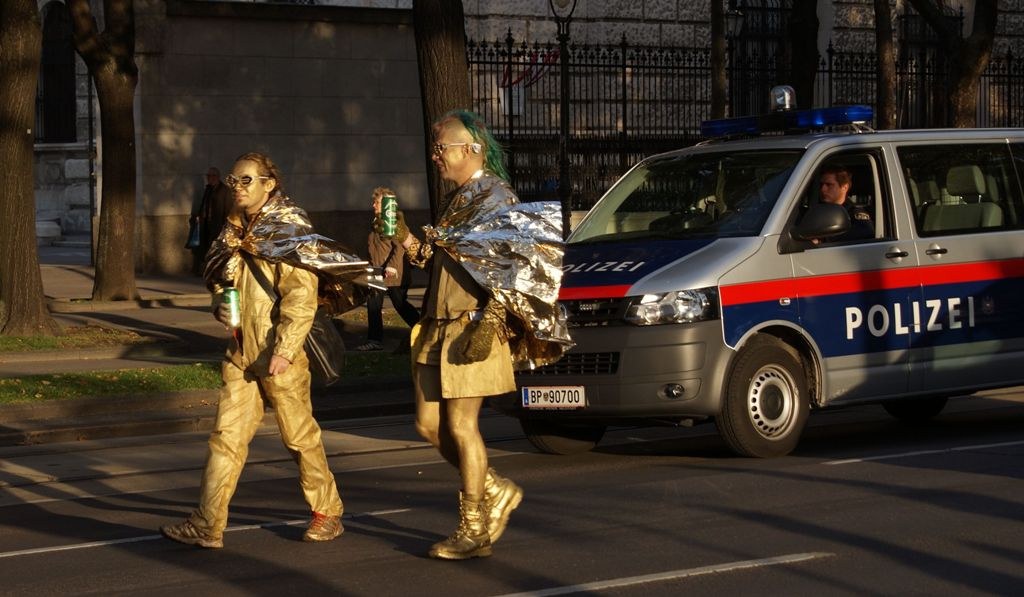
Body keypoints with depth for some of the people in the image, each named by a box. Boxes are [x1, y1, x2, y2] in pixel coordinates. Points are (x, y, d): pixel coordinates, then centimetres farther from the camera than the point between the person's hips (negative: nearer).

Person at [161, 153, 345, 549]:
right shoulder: (236, 230, 12)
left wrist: (284, 349, -23)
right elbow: (222, 280, 23)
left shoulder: (291, 230, -9)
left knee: (299, 435, 5)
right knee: (226, 435, 0)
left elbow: (302, 296, -16)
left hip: (279, 353, -6)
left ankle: (327, 513, 20)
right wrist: (221, 306, -1)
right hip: (241, 350, 6)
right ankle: (208, 524, -2)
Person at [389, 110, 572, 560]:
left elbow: (512, 272, -17)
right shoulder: (457, 201, 18)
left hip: (471, 331, -9)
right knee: (430, 426, 8)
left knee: (460, 426, -6)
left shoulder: (495, 198, -10)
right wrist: (403, 235, 7)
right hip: (437, 329, 9)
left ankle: (474, 531, 2)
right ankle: (496, 493, 22)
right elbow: (430, 260, 23)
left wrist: (487, 323, -24)